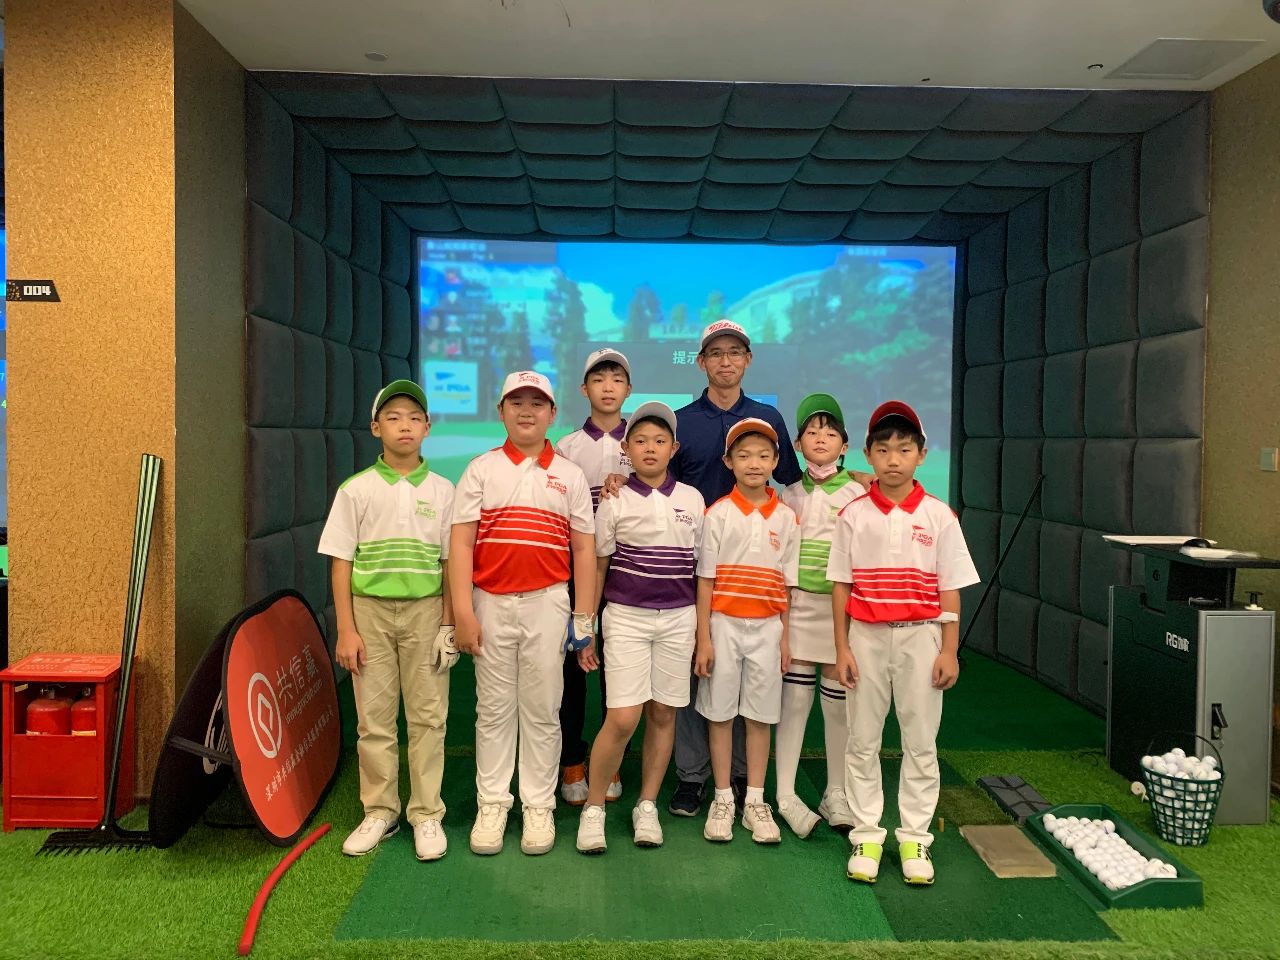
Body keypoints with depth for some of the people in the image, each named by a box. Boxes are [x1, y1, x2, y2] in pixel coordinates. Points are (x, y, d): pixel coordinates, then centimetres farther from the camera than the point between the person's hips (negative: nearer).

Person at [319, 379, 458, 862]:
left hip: (425, 610, 0)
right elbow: (341, 563, 1)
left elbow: (451, 563, 4)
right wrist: (346, 630, -3)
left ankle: (427, 816, 16)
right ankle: (380, 813, 22)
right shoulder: (356, 490, 1)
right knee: (373, 718, 7)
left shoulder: (442, 490, 3)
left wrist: (448, 624, -2)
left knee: (427, 716, 3)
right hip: (371, 610, 0)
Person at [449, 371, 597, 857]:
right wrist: (463, 612, -10)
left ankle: (539, 806, 18)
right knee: (493, 708, 8)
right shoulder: (481, 469, 4)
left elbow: (584, 549, 6)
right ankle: (492, 804, 19)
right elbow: (460, 543, -2)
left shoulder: (570, 475, 7)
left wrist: (584, 617, 1)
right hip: (491, 603, 0)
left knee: (542, 710, 7)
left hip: (547, 603, 0)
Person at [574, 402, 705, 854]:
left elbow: (701, 567, 11)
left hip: (678, 619, 3)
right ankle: (594, 807, 10)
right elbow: (596, 569, 3)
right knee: (622, 718, -9)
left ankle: (647, 807, 23)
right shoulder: (615, 502, -1)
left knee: (663, 714, 8)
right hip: (626, 617, -2)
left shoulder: (693, 500, 5)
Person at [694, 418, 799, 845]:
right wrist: (703, 639, -7)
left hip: (766, 627, 2)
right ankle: (723, 799, 19)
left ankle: (755, 801, 20)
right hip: (724, 623, -2)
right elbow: (705, 580, -4)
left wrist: (785, 638, 4)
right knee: (720, 712, 6)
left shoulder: (786, 518, 3)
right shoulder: (718, 514, -4)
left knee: (760, 715, 8)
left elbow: (786, 584, 7)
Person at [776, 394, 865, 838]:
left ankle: (836, 793, 20)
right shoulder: (791, 495, 7)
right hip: (798, 604, 1)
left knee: (837, 701, 6)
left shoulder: (856, 494, 1)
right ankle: (785, 794, 10)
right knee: (794, 698, 1)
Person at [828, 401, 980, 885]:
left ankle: (914, 837, 22)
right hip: (867, 637, 0)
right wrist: (842, 649, -2)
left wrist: (949, 650, -3)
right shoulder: (853, 515, -1)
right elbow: (841, 585, 1)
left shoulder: (939, 516, -2)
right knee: (862, 740, 8)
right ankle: (866, 834, 21)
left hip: (920, 636, 0)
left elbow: (949, 589, 0)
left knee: (921, 742, 8)